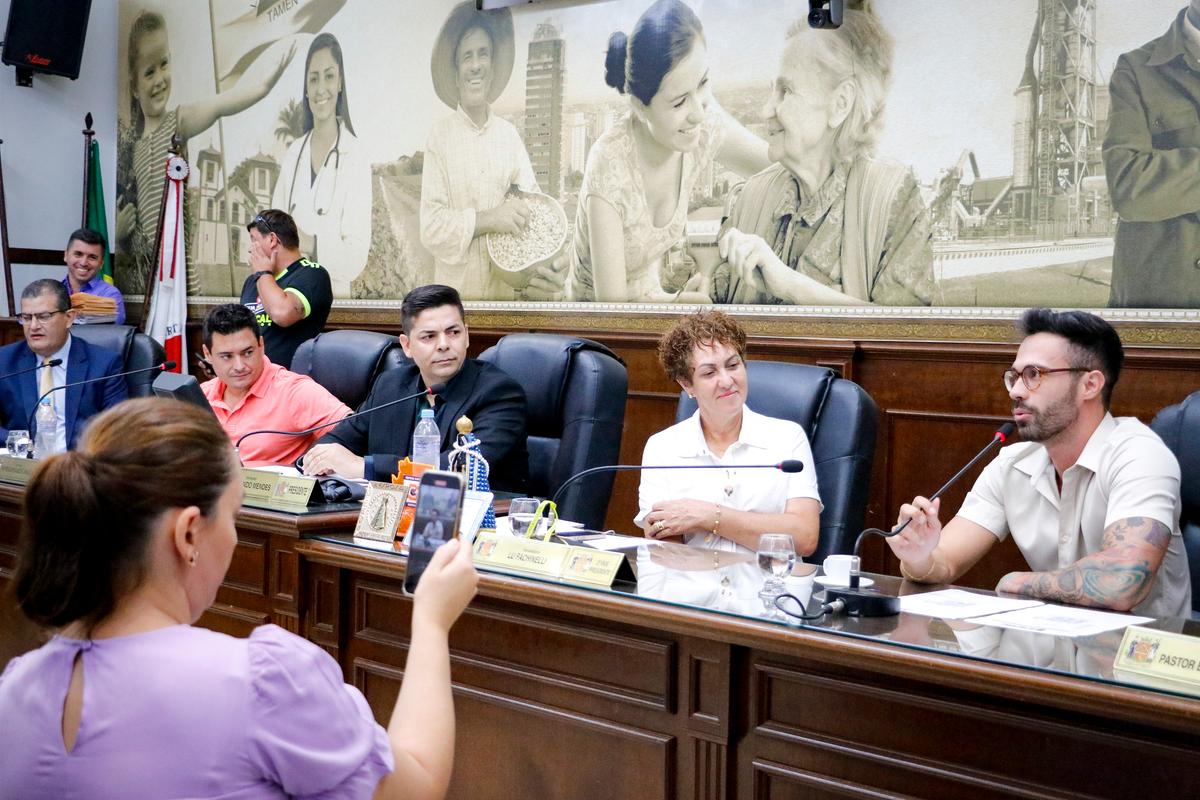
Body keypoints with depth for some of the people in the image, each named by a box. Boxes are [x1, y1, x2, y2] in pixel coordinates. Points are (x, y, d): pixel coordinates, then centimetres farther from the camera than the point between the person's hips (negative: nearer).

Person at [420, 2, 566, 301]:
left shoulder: (509, 135, 5)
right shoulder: (438, 136, -4)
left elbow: (533, 206, -4)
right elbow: (430, 226, -12)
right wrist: (488, 219, -23)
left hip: (505, 292, 3)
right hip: (455, 294, -3)